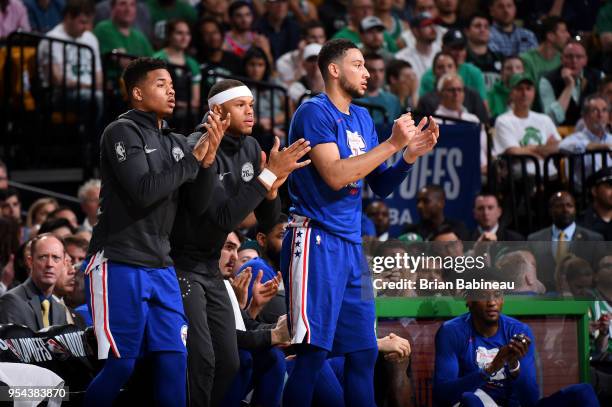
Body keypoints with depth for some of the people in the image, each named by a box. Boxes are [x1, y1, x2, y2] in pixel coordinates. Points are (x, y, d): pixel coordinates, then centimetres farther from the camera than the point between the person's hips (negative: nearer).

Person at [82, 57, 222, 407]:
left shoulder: (176, 143, 15)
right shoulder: (123, 132, -7)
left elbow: (198, 205, 9)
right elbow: (143, 192, -19)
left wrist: (208, 160, -7)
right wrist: (193, 159, -13)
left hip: (160, 267, 7)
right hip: (120, 265, -7)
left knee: (174, 359, 1)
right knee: (121, 364, -9)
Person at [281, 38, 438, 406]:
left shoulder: (362, 118, 17)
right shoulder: (315, 112, -8)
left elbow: (381, 186, 19)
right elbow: (335, 175, -19)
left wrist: (411, 154, 2)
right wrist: (391, 144, -15)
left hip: (351, 245, 9)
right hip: (317, 241, -9)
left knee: (364, 353, 8)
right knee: (314, 352, -12)